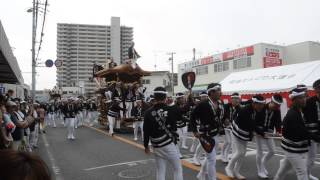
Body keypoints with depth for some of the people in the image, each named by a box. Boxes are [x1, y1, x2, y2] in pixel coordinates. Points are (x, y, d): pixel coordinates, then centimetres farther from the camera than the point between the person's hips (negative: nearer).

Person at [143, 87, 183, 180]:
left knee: (160, 171, 14)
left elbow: (146, 131, 1)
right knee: (178, 168, 11)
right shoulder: (170, 110, -11)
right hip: (169, 145, -3)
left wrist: (146, 145, 11)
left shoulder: (148, 112, -3)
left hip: (156, 146, 4)